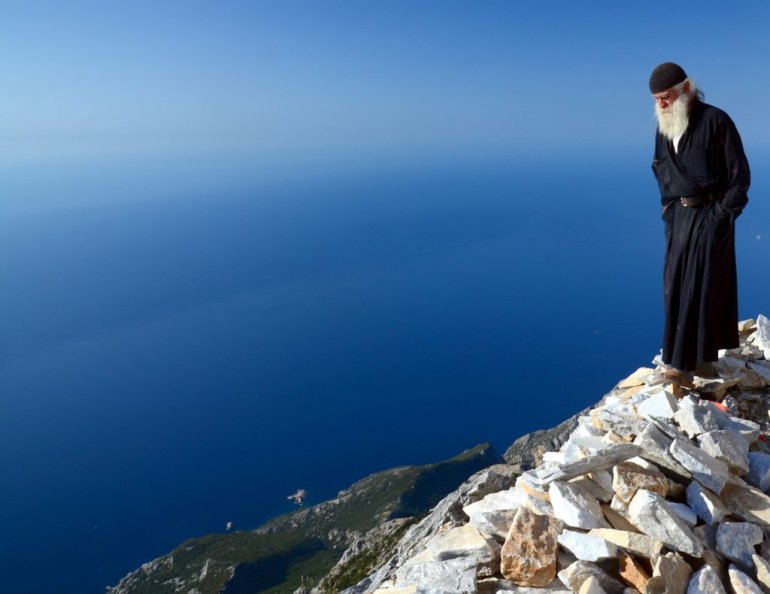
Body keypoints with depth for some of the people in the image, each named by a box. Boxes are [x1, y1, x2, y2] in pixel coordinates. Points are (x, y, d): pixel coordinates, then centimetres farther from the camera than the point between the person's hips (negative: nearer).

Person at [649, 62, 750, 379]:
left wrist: (721, 214, -13)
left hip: (710, 215, -7)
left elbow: (740, 175, -9)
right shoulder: (663, 127, 8)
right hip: (679, 216, 7)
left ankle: (688, 359, 0)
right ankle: (699, 355, 19)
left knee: (702, 286, -4)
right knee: (675, 286, 7)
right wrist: (668, 207, 10)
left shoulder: (715, 120, -11)